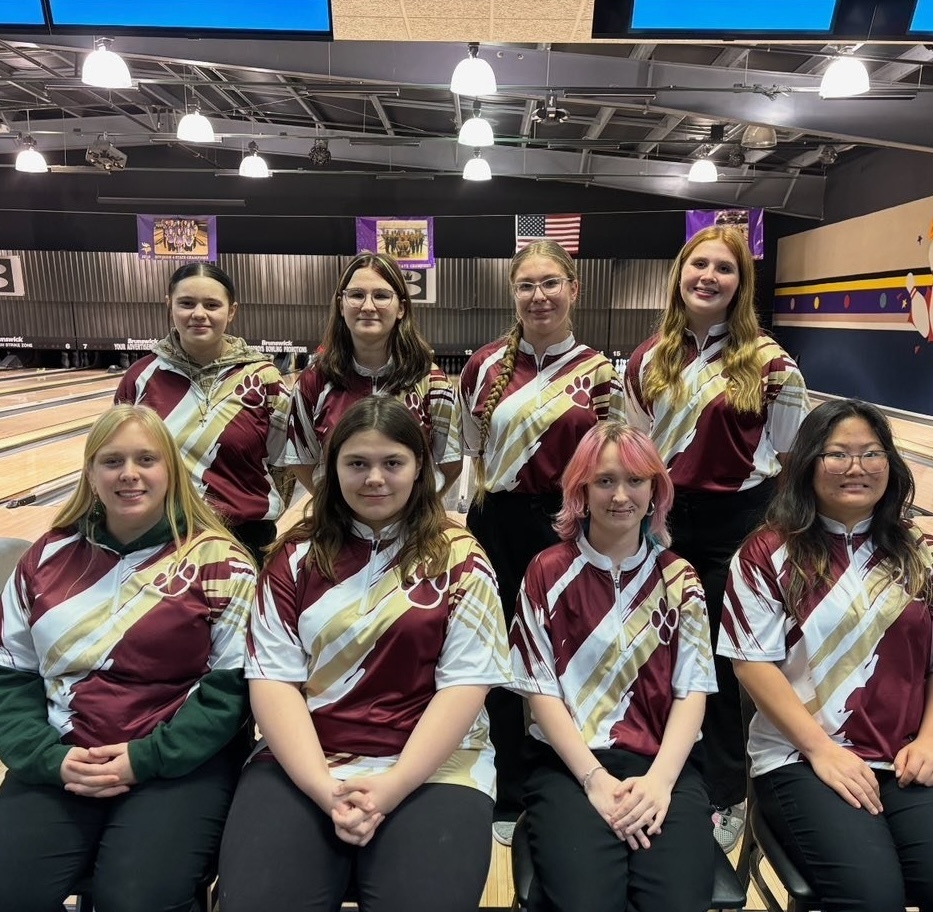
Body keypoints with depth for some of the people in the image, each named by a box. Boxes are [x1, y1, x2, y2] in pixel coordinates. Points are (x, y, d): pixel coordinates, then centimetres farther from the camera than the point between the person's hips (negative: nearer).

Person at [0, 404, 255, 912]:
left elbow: (232, 683, -7)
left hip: (181, 763, -3)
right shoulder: (47, 558, 9)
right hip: (62, 763, 4)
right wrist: (50, 757, -6)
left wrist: (145, 759, -13)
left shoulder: (217, 560, -4)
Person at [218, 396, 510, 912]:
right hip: (302, 765, 2)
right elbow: (272, 677, -1)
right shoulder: (297, 556, 6)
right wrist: (324, 788, -13)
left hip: (431, 768, -1)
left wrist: (392, 785, -14)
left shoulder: (458, 557, 1)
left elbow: (465, 681, -5)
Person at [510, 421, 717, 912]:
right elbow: (540, 688, -2)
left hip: (663, 764, 2)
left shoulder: (678, 577, 9)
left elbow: (692, 689, 3)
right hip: (569, 765, -1)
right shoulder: (548, 572, 2)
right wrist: (595, 778, -12)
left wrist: (659, 779, -11)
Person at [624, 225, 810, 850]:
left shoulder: (769, 362, -8)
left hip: (738, 527, -3)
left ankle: (725, 797, 32)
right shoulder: (649, 358, 3)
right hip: (666, 521, 4)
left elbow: (793, 455, -3)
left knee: (726, 660, 10)